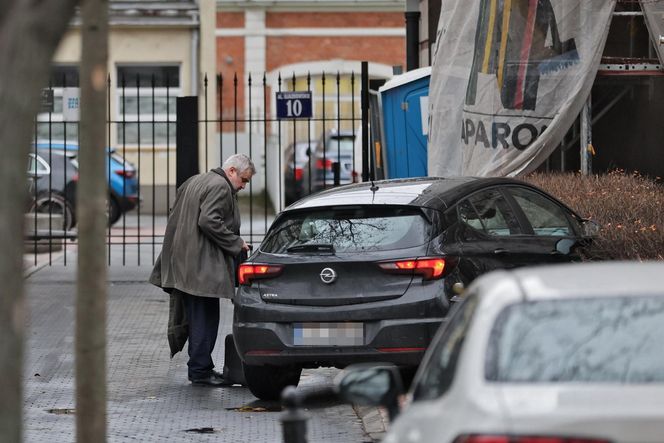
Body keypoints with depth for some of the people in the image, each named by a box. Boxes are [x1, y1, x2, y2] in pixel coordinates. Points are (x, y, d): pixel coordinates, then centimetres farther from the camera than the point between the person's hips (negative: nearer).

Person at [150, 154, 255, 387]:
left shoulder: (193, 182, 20)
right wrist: (236, 243, -16)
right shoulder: (220, 187, -12)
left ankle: (200, 368, 19)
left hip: (183, 264, 10)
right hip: (202, 266, -10)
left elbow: (176, 219, 21)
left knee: (198, 318, 14)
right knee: (205, 318, -5)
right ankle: (200, 372, -4)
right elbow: (209, 221, -24)